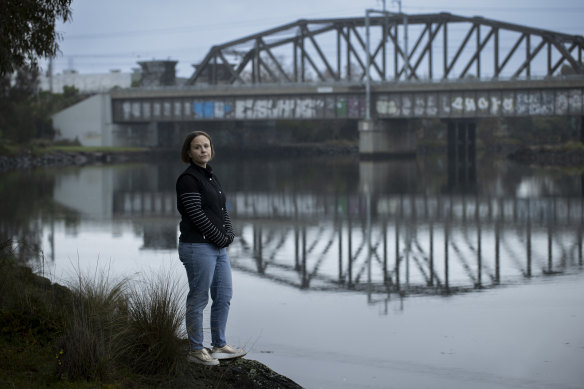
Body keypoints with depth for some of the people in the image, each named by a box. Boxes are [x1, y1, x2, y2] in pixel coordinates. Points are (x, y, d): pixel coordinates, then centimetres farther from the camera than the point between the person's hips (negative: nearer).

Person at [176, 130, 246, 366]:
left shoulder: (211, 177, 16)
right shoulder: (188, 179, -12)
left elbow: (222, 210, 17)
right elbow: (196, 215, -18)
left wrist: (229, 234, 0)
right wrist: (220, 238, -12)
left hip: (218, 248, 9)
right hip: (197, 247, -9)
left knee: (224, 296, 12)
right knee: (198, 299, -2)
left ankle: (219, 345, 23)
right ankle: (196, 350, 7)